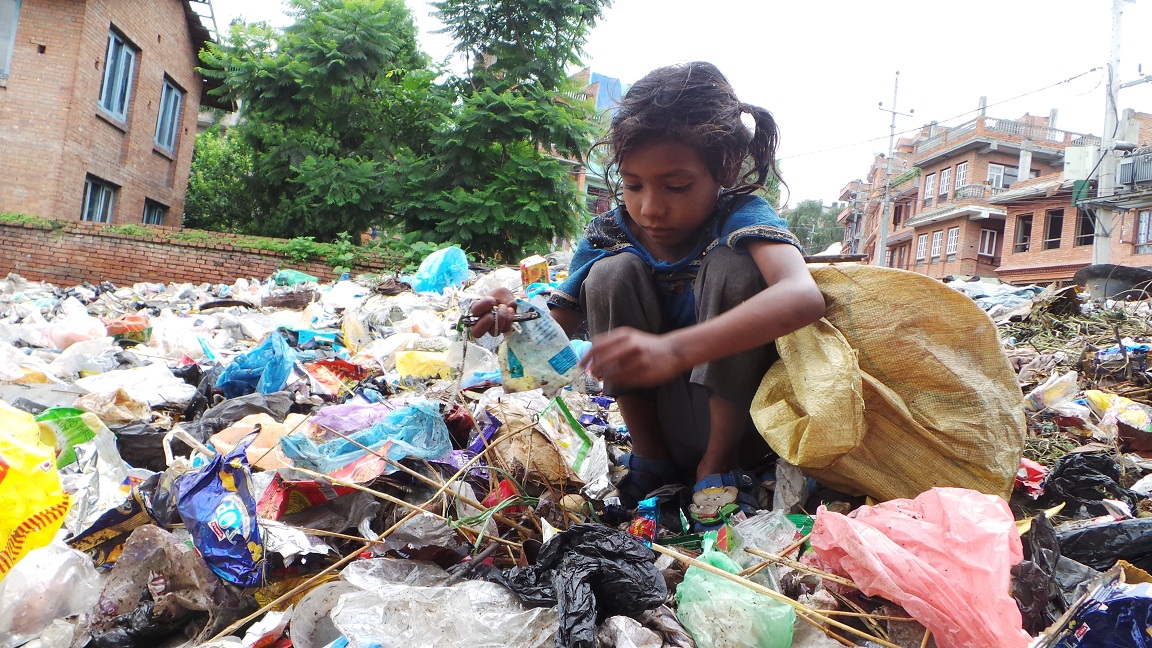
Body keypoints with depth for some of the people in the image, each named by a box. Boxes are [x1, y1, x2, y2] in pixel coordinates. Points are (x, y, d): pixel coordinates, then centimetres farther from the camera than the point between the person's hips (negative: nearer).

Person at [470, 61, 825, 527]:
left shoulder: (740, 217, -19)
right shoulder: (610, 235, -6)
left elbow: (803, 297, -41)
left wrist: (673, 350, -54)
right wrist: (515, 320, -29)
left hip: (740, 418, -3)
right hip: (656, 416, 3)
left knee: (732, 262, -25)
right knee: (613, 272, -17)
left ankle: (719, 461, -12)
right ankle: (650, 458, -4)